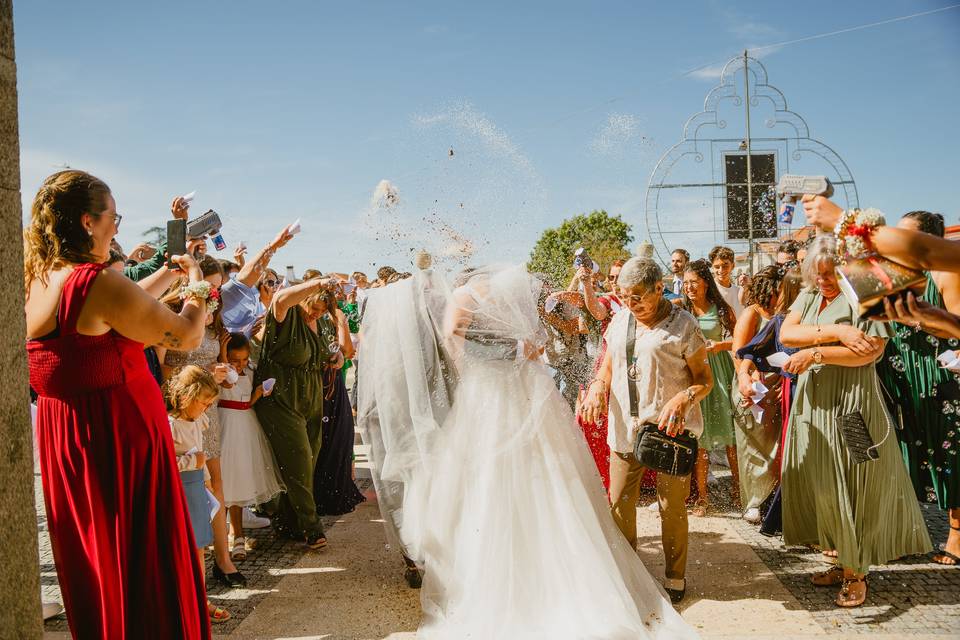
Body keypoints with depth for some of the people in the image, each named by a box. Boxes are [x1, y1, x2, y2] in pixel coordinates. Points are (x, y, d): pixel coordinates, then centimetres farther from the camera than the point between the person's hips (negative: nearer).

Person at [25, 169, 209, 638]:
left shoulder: (34, 284, 5)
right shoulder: (98, 284, -20)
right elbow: (188, 336, -13)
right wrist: (195, 281, 4)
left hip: (62, 442, 9)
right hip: (120, 440, -9)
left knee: (93, 563, 21)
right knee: (145, 566, 4)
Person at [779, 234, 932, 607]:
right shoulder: (808, 298, 12)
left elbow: (871, 350, -17)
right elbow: (786, 333, -5)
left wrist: (815, 353, -18)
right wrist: (835, 332, -16)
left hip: (851, 406, -6)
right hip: (813, 404, 6)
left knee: (850, 488, 0)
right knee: (821, 488, 8)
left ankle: (856, 572, 13)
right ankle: (843, 562, 21)